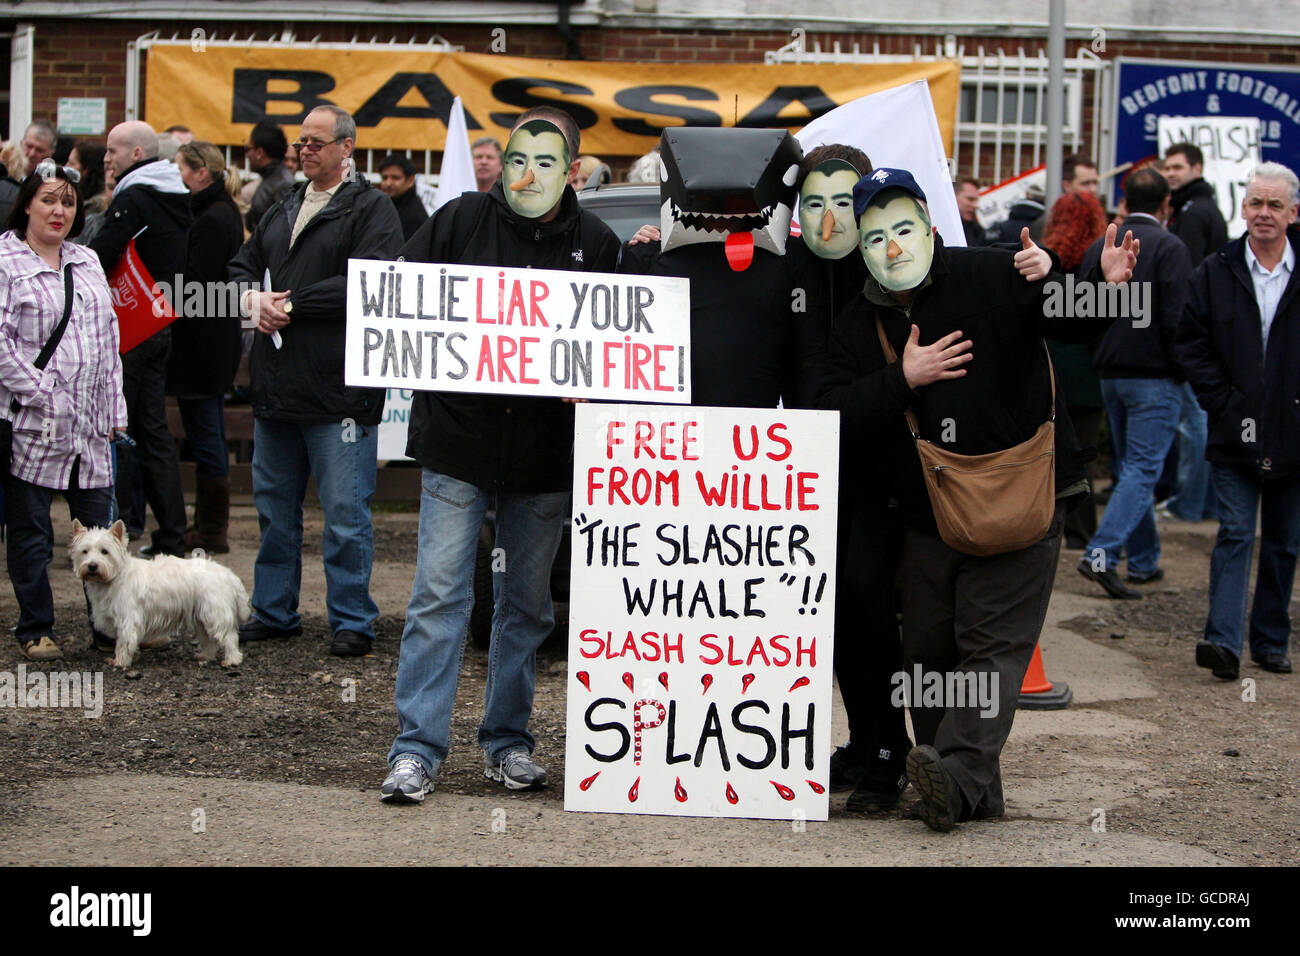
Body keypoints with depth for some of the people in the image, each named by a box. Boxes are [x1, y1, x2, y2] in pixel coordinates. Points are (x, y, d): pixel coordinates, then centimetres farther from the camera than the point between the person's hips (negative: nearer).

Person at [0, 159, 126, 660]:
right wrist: (41, 395, -15)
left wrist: (114, 410, 12)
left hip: (90, 427, 5)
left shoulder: (87, 261, 16)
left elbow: (108, 338, 18)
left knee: (100, 529, 6)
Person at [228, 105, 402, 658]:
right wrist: (253, 299, -5)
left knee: (345, 514, -3)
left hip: (339, 389, -7)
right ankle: (274, 612, 25)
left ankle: (352, 622, 6)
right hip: (276, 385, 8)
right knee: (274, 505, 14)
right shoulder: (283, 210, 18)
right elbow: (241, 265, 19)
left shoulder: (371, 209, -6)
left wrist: (290, 303, -14)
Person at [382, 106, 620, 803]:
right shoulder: (460, 221, 0)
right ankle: (417, 748, 0)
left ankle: (507, 743, 23)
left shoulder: (596, 244, 3)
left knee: (527, 605, 11)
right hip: (458, 439, -2)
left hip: (546, 456, 2)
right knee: (439, 595, -5)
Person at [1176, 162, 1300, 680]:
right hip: (1236, 434, -1)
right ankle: (1224, 640, -14)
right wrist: (1224, 402, -5)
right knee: (1235, 534, -8)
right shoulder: (1215, 272, 2)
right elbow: (1192, 345, 4)